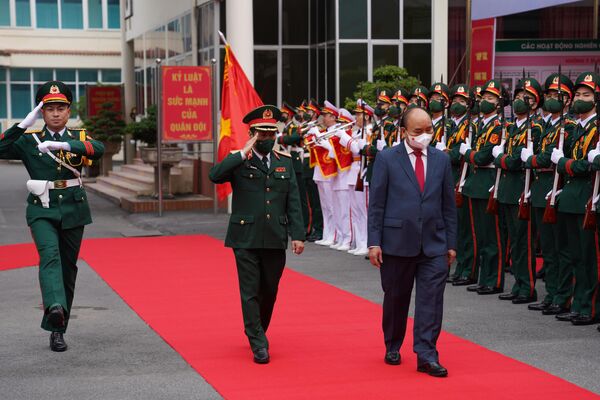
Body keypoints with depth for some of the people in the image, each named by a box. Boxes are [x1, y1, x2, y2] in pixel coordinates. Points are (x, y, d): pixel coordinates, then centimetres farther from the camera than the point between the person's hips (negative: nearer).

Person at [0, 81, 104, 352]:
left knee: (68, 268, 6)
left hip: (73, 211, 2)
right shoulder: (29, 140, 6)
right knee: (49, 255, -27)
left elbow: (98, 150, -15)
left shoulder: (78, 137, 7)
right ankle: (55, 307, -49)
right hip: (42, 210, -2)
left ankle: (57, 330, 15)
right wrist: (24, 125, -14)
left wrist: (63, 145, -29)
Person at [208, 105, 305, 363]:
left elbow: (293, 202, 7)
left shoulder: (285, 162, 9)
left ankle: (257, 332, 35)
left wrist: (297, 234, 0)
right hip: (246, 238, -3)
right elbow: (215, 176, -21)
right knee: (250, 292, -3)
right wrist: (244, 153, -20)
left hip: (275, 240, 3)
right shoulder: (238, 161, -1)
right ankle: (258, 344, 2)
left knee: (269, 291, 13)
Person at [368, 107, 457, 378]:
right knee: (396, 298, 10)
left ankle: (426, 355, -2)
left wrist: (451, 243, 7)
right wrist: (374, 242, -8)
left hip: (434, 243, 2)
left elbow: (448, 204, 10)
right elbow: (376, 203, -3)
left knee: (432, 298, -5)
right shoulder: (387, 158, -2)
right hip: (397, 242, -2)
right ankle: (393, 347, 28)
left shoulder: (442, 159, 7)